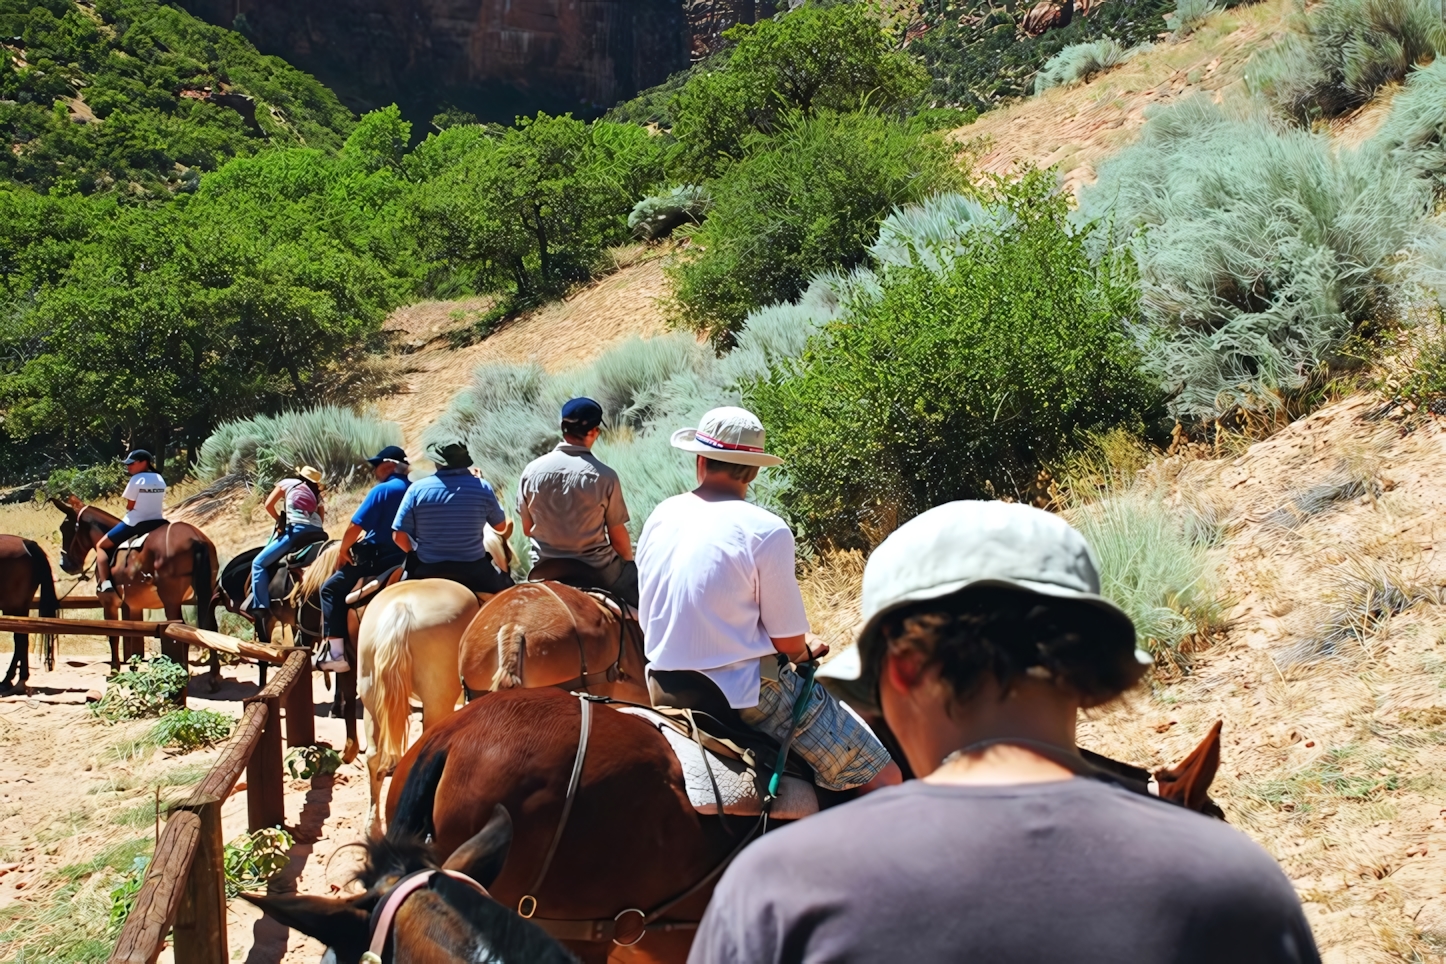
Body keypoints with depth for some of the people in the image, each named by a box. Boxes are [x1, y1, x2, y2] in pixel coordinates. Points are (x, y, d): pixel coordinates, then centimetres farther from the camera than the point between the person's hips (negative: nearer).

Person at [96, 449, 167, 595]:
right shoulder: (160, 479, 11)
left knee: (101, 545, 6)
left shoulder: (136, 480, -10)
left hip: (135, 523, -6)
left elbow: (130, 506, -7)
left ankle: (104, 583, -11)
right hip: (157, 522, 6)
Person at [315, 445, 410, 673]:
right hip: (407, 560, 8)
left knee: (331, 589, 4)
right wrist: (365, 538, 18)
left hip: (378, 558, -8)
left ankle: (335, 653, -7)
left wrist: (343, 551, 1)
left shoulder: (382, 490, -14)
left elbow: (355, 527, -15)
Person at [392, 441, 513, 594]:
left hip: (427, 570, 0)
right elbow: (501, 525, 9)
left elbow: (399, 535, -6)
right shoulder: (482, 488, -6)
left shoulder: (417, 489, -6)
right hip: (474, 569, 0)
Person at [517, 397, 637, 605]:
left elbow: (527, 529, 2)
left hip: (544, 570, 4)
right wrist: (629, 562, 11)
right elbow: (618, 536, -10)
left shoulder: (532, 470, -10)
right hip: (597, 570, -4)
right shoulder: (604, 476, -19)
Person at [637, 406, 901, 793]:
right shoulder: (767, 532, -16)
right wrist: (805, 650, 13)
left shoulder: (660, 517, 3)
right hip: (747, 695, -8)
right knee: (884, 776, -2)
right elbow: (789, 642, -12)